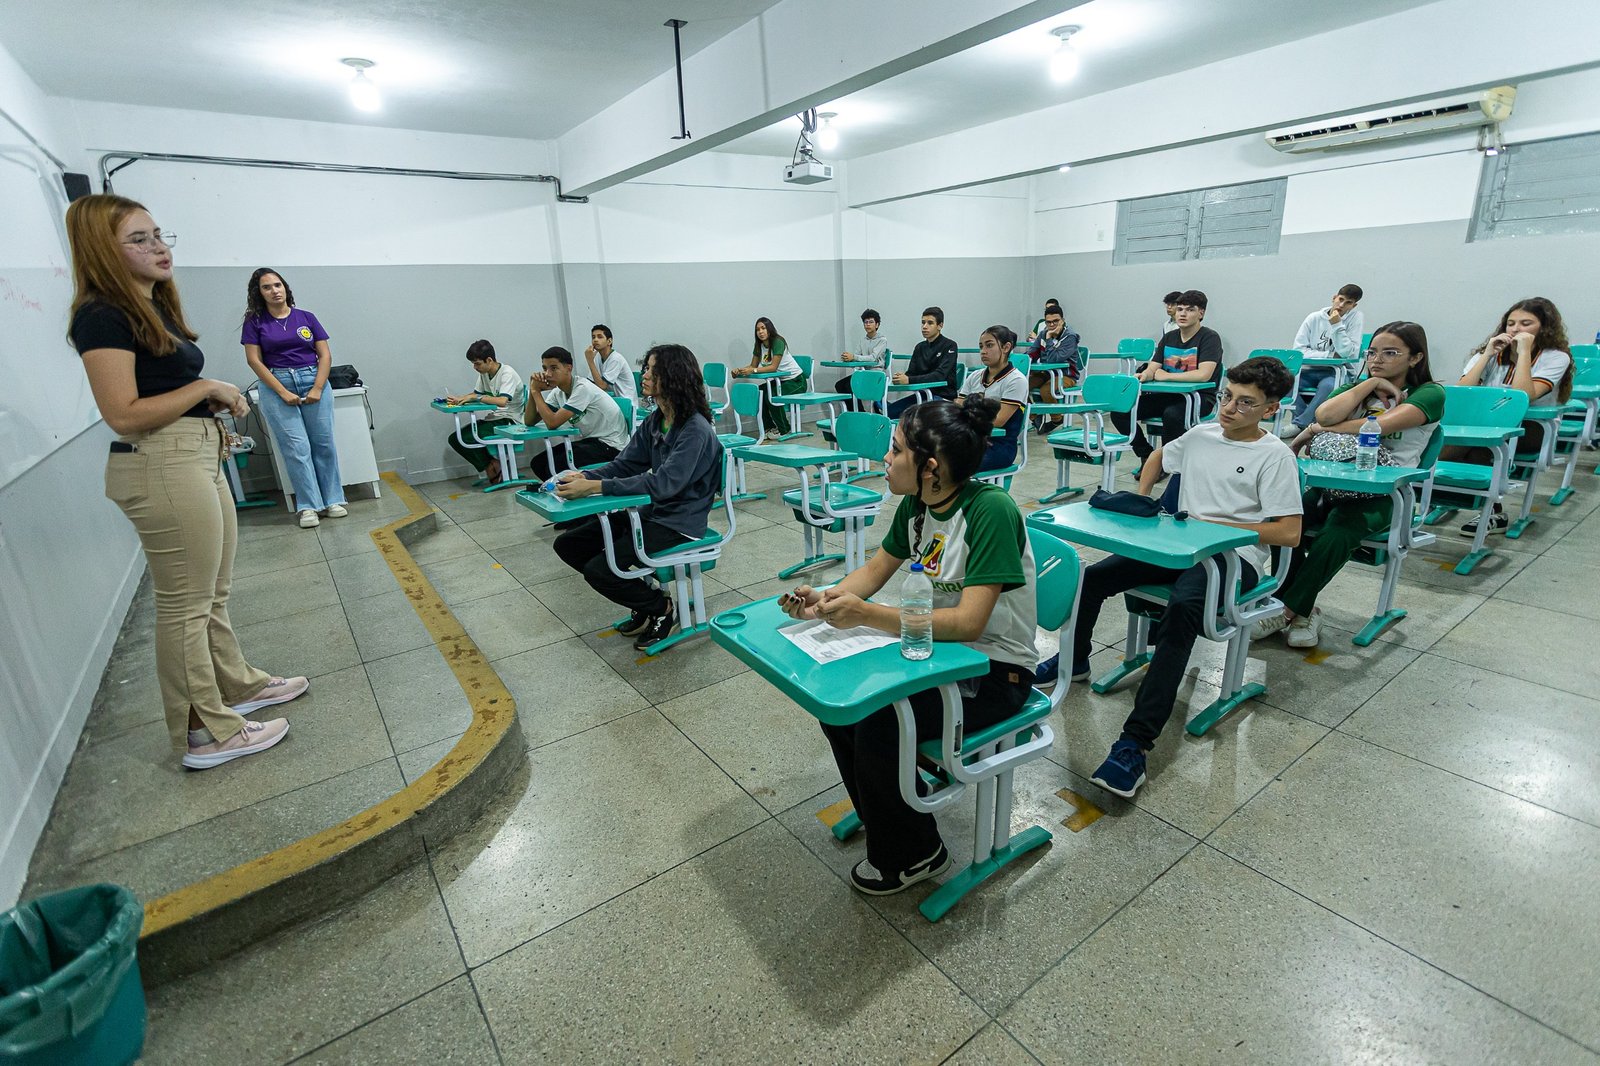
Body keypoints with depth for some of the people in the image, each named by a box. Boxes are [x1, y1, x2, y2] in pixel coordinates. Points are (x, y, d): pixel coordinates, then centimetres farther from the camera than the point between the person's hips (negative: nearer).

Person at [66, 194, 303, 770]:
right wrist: (206, 387, -12)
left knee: (213, 595, 20)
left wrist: (220, 401, 5)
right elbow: (124, 415, -19)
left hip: (198, 457, 10)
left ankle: (238, 685, 36)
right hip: (161, 467, -9)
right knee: (186, 605, -1)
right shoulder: (103, 316, -13)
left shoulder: (155, 309, 15)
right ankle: (207, 734, 11)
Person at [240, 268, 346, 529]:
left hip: (313, 381, 1)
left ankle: (332, 500, 7)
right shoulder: (255, 322, 5)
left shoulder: (306, 318, 8)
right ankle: (309, 506, -2)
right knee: (297, 447, -6)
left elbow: (325, 355, 4)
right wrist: (283, 392, -9)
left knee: (324, 444, -1)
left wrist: (317, 388, -7)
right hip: (277, 385, -1)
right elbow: (254, 360, 0)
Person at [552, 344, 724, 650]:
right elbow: (625, 464, 6)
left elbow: (665, 483, -29)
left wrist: (595, 487, -33)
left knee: (598, 569, -19)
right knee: (567, 544, 6)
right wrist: (584, 476, -13)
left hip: (679, 524, -9)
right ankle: (645, 590, 14)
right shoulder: (655, 420, 5)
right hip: (650, 511, 9)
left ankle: (661, 609, 6)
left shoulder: (696, 430, -20)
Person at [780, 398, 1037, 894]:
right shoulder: (916, 503, -3)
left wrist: (865, 614, -36)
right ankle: (882, 820, 21)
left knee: (878, 726, -21)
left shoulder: (990, 510, -26)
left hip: (995, 671, -7)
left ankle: (913, 854, 9)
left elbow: (968, 622, -30)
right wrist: (825, 599, -13)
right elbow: (876, 569, 7)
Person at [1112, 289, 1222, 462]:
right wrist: (1142, 376, -21)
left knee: (1172, 414, -40)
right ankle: (1148, 456, -1)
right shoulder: (1169, 337, 13)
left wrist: (1165, 376, -13)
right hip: (1168, 395, 6)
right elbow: (1152, 369, 5)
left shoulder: (1209, 337, -6)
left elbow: (1203, 374, -21)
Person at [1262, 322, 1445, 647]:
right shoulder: (1357, 387, 20)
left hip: (1381, 493, -4)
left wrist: (1313, 431, -7)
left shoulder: (1430, 394, 5)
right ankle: (1302, 612, -19)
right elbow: (1325, 415, -4)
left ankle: (1287, 612, -20)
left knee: (1336, 536, -36)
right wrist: (1371, 383, 0)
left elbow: (1380, 425, -16)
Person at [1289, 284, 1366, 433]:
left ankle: (1299, 425, -22)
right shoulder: (1314, 318, 4)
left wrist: (1337, 326, -15)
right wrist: (1330, 355, -11)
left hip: (1337, 372, -3)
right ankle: (1308, 422, -15)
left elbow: (1349, 353, -10)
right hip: (1311, 370, 3)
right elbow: (1299, 350, -4)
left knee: (1328, 385, -37)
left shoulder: (1355, 317, -1)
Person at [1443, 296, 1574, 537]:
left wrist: (1524, 352, -16)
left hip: (1531, 428, -3)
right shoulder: (1490, 352, 6)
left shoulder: (1556, 357, -2)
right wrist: (1488, 354, -11)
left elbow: (1522, 398, -21)